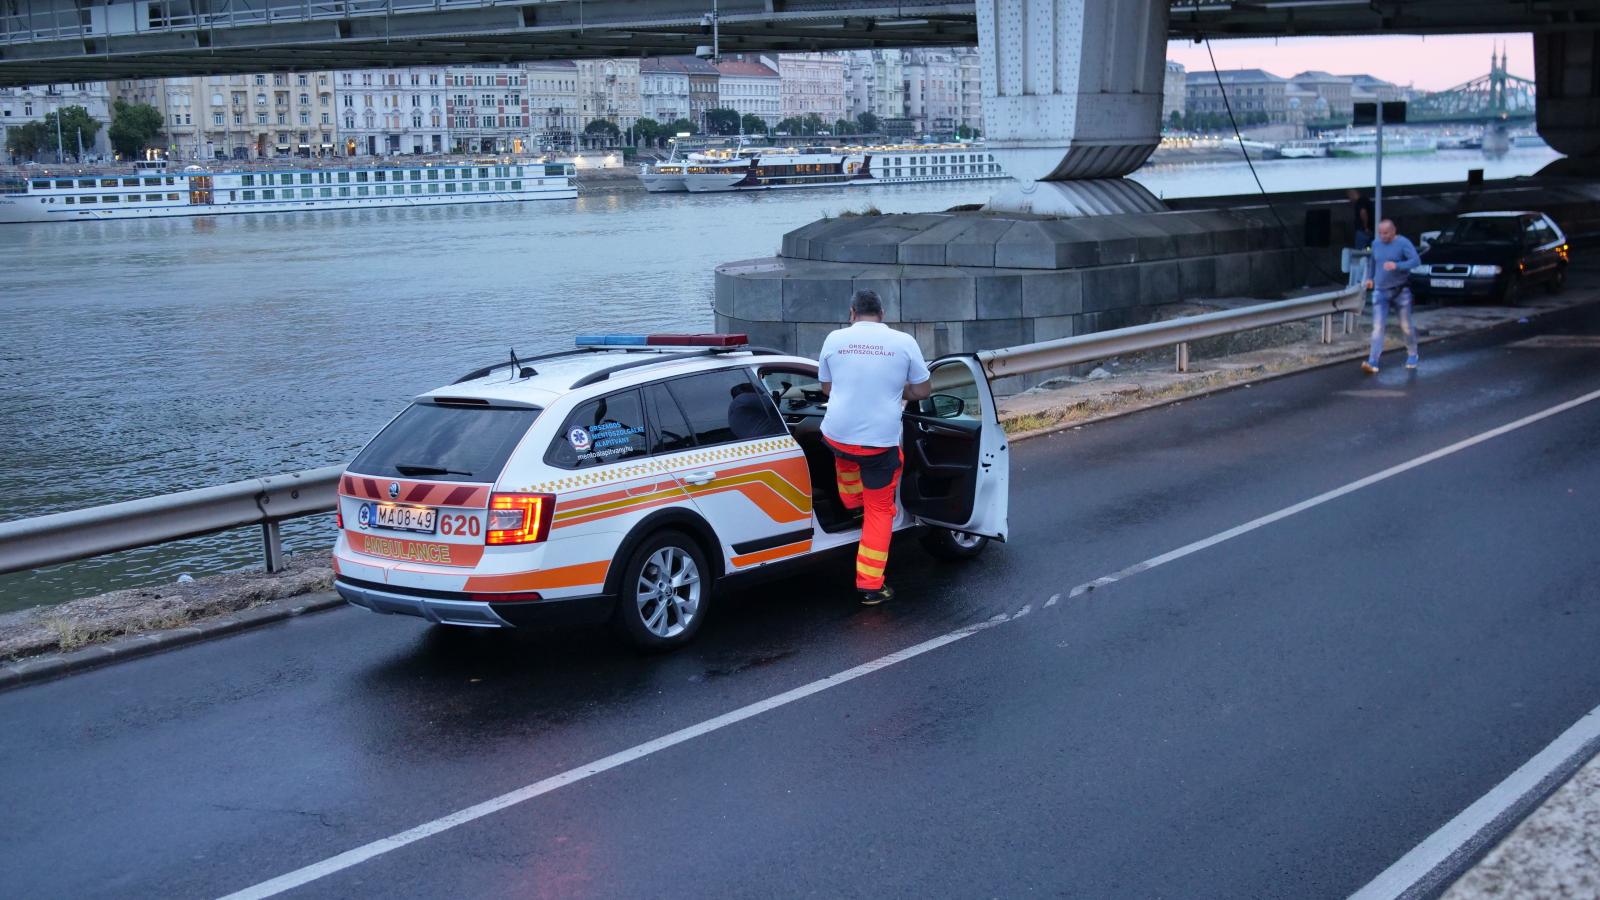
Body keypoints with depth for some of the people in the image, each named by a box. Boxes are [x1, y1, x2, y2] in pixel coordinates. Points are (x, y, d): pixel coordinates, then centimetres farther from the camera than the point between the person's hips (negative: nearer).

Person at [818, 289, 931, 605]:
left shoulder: (835, 339, 1)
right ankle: (870, 585, 11)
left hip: (837, 434, 2)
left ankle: (852, 503, 57)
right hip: (880, 439, -2)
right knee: (879, 511, 11)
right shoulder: (904, 342, -3)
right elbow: (922, 391, 5)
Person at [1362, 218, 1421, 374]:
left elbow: (1416, 260, -22)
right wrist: (1370, 277, 14)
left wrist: (1397, 266, -35)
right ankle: (1373, 363, -16)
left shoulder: (1403, 243, -11)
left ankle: (1412, 355, 32)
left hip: (1400, 290, -3)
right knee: (1378, 326, -8)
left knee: (1406, 326, 8)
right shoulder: (1376, 244, 5)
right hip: (1380, 291, 3)